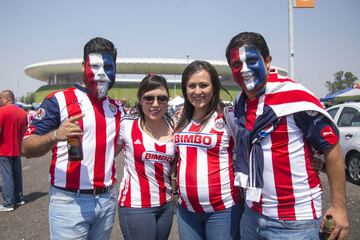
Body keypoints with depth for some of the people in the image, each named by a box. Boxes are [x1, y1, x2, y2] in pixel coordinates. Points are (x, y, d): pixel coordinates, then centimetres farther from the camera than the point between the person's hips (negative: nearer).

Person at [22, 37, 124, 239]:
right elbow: (27, 148, -13)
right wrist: (55, 135, -30)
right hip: (70, 202, -5)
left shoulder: (116, 108, 9)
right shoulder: (59, 100, -8)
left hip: (108, 200, 6)